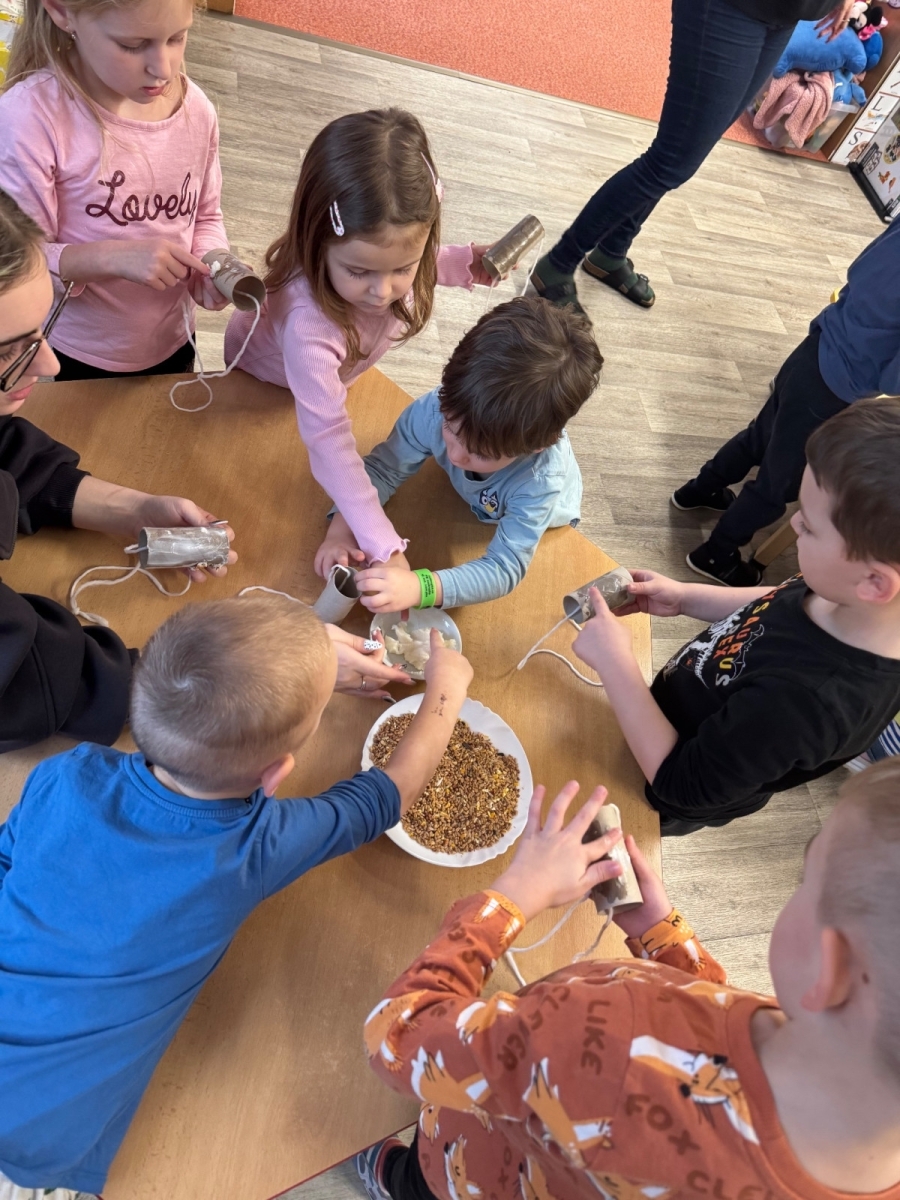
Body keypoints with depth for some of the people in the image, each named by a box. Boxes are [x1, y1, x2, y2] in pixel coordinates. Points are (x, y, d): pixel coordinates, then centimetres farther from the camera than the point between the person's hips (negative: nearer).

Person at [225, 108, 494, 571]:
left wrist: (464, 264, -25)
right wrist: (384, 549, -55)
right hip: (264, 378, -4)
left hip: (332, 372, 4)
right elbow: (328, 441, -51)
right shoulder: (309, 327, -53)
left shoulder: (384, 249, -35)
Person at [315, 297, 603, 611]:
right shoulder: (437, 409, -40)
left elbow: (505, 568, -46)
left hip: (538, 530, -2)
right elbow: (383, 468, -28)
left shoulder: (541, 481, -47)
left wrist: (418, 588, -60)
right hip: (472, 508, 2)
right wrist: (342, 530, -44)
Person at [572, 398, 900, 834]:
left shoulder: (805, 700, -46)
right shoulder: (852, 603, -23)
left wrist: (613, 661, -32)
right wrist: (684, 598, -10)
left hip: (663, 803, -5)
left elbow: (680, 784, -32)